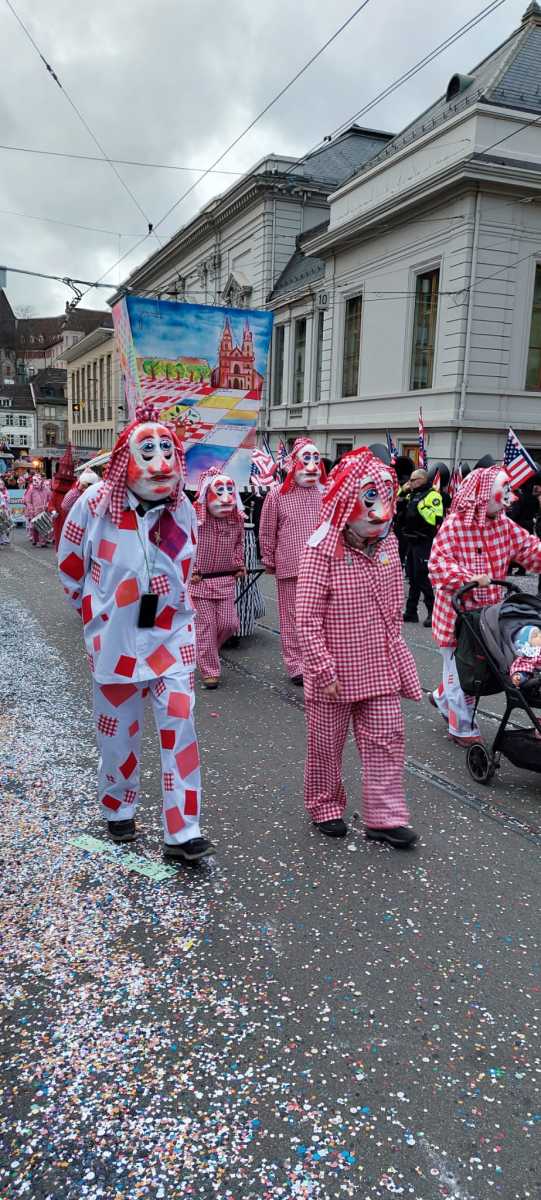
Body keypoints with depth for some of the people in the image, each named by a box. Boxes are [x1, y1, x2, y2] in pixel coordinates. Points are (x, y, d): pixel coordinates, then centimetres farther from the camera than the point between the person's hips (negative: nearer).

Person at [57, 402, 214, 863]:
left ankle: (183, 833, 6)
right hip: (116, 637, -1)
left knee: (179, 726, -3)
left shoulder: (181, 507, -5)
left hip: (172, 633, 2)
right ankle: (119, 809, 38)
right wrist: (98, 609, 11)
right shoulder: (95, 504, -14)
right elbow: (70, 566, 1)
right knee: (119, 728, 13)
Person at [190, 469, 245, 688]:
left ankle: (206, 651, 31)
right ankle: (209, 671, 12)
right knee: (206, 625, 0)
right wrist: (191, 570, -8)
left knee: (229, 623, 2)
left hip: (226, 580, 4)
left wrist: (239, 565, 10)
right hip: (200, 580, -4)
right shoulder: (196, 518, -15)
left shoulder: (237, 519, 0)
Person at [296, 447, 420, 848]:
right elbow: (307, 620, -19)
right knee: (327, 743, 12)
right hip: (336, 672, -5)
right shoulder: (323, 549, -19)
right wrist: (324, 669, -19)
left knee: (387, 739, 7)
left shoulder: (387, 544, 1)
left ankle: (385, 816, 17)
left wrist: (394, 644, 16)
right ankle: (325, 806, 32)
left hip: (381, 668, 6)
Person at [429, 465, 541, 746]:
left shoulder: (504, 525, 5)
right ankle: (463, 727, 21)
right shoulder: (453, 526, -18)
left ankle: (442, 697, 44)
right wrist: (468, 578, -37)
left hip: (488, 610, 7)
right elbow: (438, 565, -24)